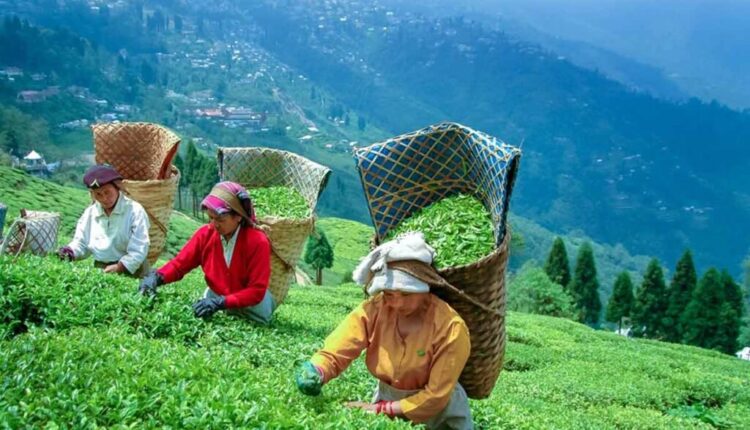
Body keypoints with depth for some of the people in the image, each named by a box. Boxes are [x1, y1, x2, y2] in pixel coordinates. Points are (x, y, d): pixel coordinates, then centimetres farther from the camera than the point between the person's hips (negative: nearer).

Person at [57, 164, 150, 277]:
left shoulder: (135, 211, -3)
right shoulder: (90, 213, 13)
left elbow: (138, 250, -10)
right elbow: (81, 243, 17)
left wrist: (118, 267, -21)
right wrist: (69, 251, -5)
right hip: (99, 271, 5)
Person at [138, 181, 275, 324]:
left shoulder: (258, 241, -23)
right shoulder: (205, 234, -10)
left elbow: (257, 291, -25)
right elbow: (179, 264, -2)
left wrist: (221, 302, -37)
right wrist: (157, 277, -23)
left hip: (249, 304, -3)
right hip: (216, 298, 3)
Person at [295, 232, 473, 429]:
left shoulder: (450, 327, -27)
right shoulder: (373, 310, -19)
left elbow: (435, 396, -23)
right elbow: (333, 353, -24)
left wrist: (381, 409, -27)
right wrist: (314, 374, -45)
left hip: (439, 412, -2)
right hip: (387, 396, 3)